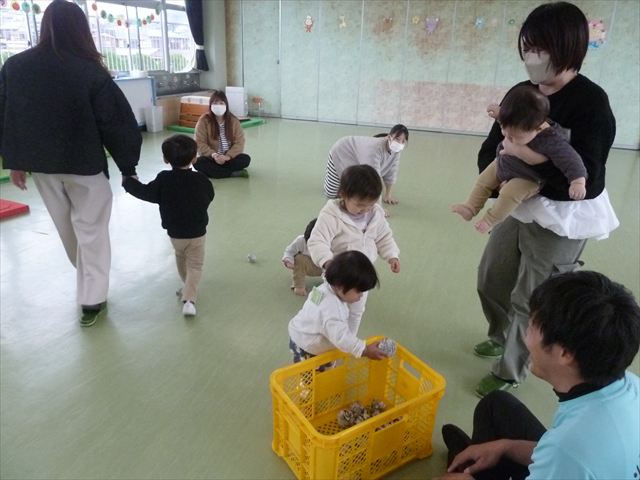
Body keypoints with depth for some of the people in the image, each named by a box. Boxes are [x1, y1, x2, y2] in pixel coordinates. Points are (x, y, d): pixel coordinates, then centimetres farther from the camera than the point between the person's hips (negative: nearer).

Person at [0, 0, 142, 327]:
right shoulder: (91, 72, -17)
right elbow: (116, 124, -14)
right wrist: (128, 166, -4)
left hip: (40, 164, 5)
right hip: (85, 165, -5)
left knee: (65, 226, 23)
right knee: (91, 231, 7)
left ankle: (89, 282, 45)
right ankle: (91, 300, 11)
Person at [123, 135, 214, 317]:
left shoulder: (163, 180, -13)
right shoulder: (201, 180, -9)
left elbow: (146, 192, -11)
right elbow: (209, 198, 6)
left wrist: (128, 181, 4)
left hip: (174, 233, 1)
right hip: (198, 233, -1)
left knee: (181, 258, 28)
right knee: (195, 265, 6)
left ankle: (188, 287, 46)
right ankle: (189, 298, -11)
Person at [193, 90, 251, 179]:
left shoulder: (234, 120, -1)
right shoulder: (203, 120, -5)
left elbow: (239, 143, -7)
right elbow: (200, 144, -10)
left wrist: (228, 156, -24)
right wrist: (214, 155, -26)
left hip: (229, 158, 1)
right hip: (211, 158, -1)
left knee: (246, 159, -26)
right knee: (198, 162, -32)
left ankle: (214, 170, -25)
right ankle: (234, 173, -31)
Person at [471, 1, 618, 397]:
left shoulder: (591, 103, -18)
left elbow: (587, 182, -24)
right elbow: (489, 152, 2)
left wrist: (534, 161, -27)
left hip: (564, 221, -6)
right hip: (520, 208, 7)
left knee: (531, 302, 5)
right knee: (492, 280, 19)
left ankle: (509, 375, 27)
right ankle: (502, 337, 48)